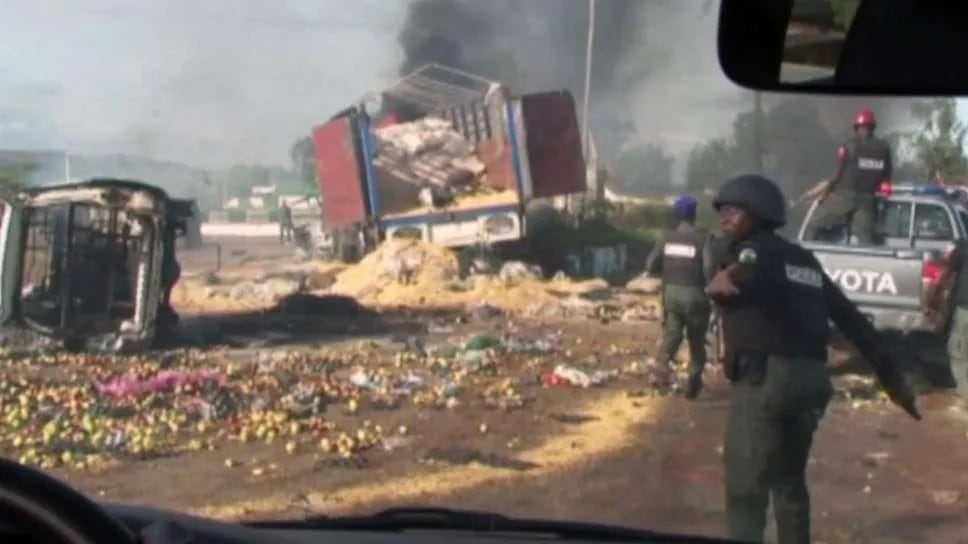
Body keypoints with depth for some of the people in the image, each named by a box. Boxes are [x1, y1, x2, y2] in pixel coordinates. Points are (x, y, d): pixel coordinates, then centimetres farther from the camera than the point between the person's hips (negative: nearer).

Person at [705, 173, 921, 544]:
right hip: (810, 378, 8)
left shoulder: (755, 251, -2)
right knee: (789, 479, 23)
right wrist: (891, 375, 20)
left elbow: (745, 279, -29)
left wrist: (724, 283, -52)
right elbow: (851, 319, 20)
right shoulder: (804, 261, 22)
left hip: (764, 379, -8)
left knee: (746, 488, -7)